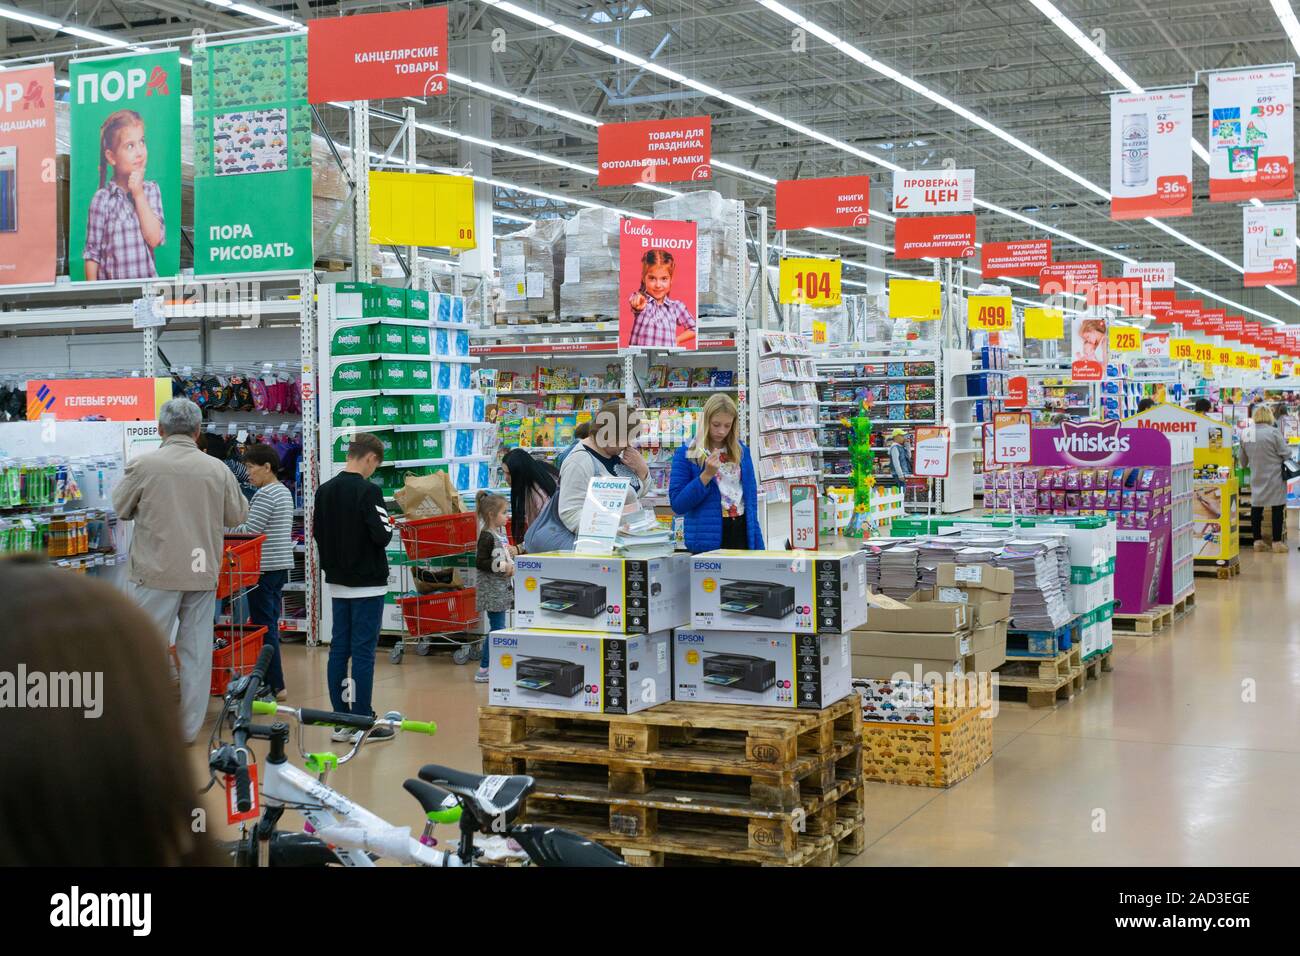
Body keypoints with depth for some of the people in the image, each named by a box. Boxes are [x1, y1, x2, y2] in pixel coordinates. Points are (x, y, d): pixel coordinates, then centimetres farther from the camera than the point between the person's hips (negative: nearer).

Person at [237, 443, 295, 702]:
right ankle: (272, 680, 19)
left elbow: (249, 532, -19)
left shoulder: (264, 494, -15)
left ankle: (274, 685, -1)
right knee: (271, 624, 14)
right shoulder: (285, 491, 15)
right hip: (281, 565, 10)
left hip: (265, 568, -10)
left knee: (263, 626, -4)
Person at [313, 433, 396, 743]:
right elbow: (382, 536, -19)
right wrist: (389, 526, 1)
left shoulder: (324, 490, 5)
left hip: (337, 582, 7)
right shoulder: (368, 491, -16)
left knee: (339, 649, 9)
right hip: (367, 584, -7)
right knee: (363, 651, -2)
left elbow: (317, 533, 11)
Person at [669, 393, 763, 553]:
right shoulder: (686, 454, -4)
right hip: (707, 541, -3)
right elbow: (677, 505, -8)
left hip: (741, 532, 4)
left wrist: (757, 545, 6)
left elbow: (750, 495, 12)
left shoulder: (742, 451, 8)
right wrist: (706, 475, -17)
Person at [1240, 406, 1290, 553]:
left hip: (1256, 478, 5)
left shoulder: (1247, 434, 2)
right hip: (1274, 477, -5)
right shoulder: (1274, 432, -14)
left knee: (1256, 507, 11)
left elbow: (1243, 459, 11)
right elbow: (1285, 454, -10)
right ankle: (1277, 542, 3)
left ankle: (1257, 540, 14)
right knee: (1277, 508, 2)